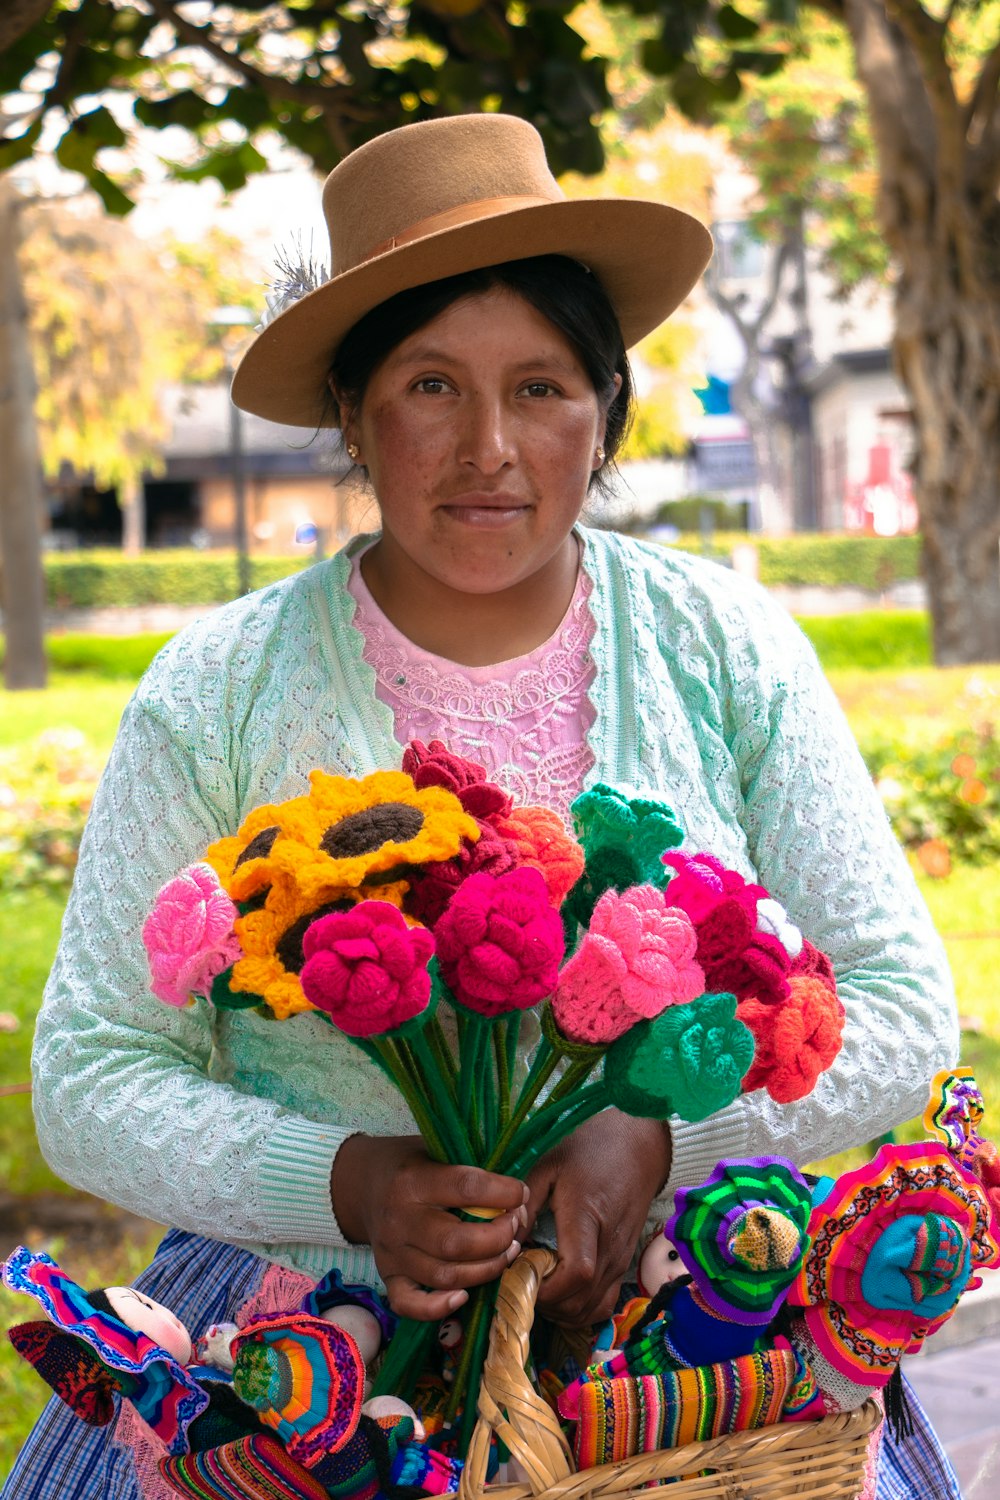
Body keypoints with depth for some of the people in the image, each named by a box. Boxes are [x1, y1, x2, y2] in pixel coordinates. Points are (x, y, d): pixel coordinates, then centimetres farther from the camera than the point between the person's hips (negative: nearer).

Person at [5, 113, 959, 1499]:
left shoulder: (727, 652, 4)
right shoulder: (217, 695, 0)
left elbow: (901, 1008, 3)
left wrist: (658, 1135, -15)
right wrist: (343, 1184, -18)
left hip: (689, 1301, 1)